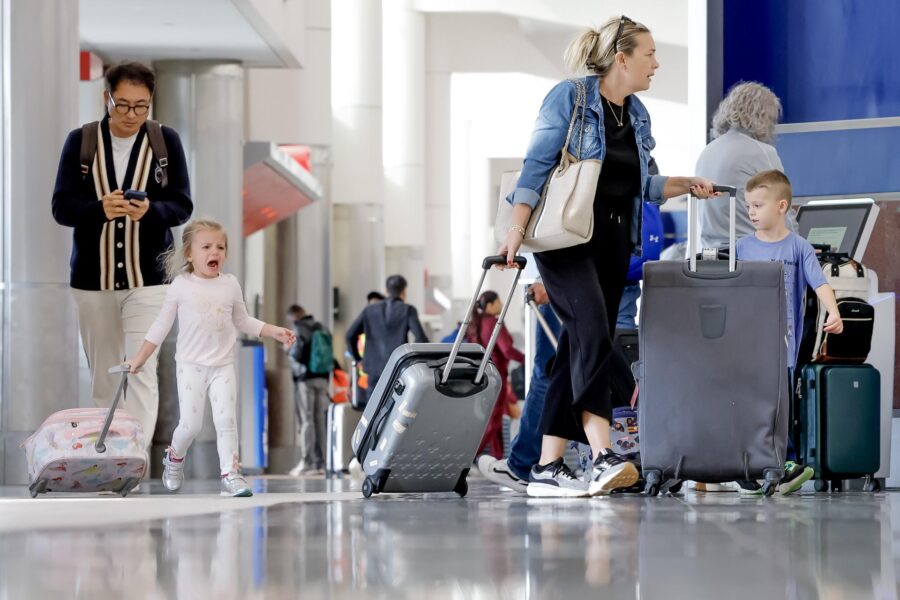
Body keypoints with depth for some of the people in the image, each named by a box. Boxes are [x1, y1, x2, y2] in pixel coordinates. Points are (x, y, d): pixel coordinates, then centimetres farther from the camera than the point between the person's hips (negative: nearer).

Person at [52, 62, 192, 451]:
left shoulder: (166, 141, 0)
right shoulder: (80, 141, 1)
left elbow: (182, 205, -1)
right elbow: (61, 206, -3)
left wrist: (150, 210, -24)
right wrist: (100, 209, -24)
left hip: (148, 277, -2)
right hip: (92, 278, 2)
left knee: (142, 371, -13)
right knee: (103, 377, 9)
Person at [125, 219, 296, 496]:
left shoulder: (231, 284, 4)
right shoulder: (180, 286, -4)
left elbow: (243, 321, 15)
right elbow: (162, 325, 3)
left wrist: (275, 331, 5)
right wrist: (140, 357, 3)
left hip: (223, 366, 2)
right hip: (191, 365, -2)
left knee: (226, 419, -9)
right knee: (191, 424, -5)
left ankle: (230, 474, -6)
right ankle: (175, 457, 26)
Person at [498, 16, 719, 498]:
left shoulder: (637, 115, 15)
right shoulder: (569, 97, -6)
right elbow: (537, 164, -10)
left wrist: (687, 185, 7)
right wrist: (517, 228, -18)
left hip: (614, 241, 8)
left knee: (579, 350, 4)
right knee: (592, 333, -22)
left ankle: (547, 468, 5)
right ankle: (602, 456, -29)